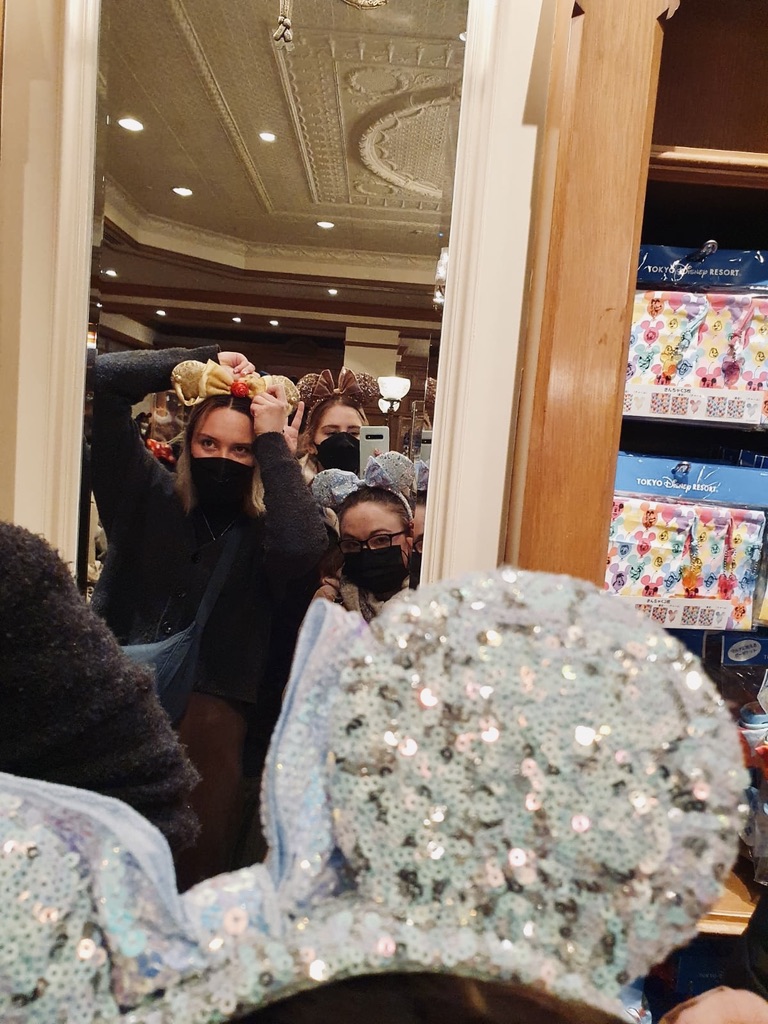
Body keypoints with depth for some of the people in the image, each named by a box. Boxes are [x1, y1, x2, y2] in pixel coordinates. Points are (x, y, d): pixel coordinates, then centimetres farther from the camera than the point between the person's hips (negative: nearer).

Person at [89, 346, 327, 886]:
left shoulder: (263, 530, 4)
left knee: (209, 742, -23)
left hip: (212, 695, -1)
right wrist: (202, 360, 6)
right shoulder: (147, 492, 10)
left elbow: (304, 546, -22)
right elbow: (102, 379, 7)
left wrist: (275, 441, -12)